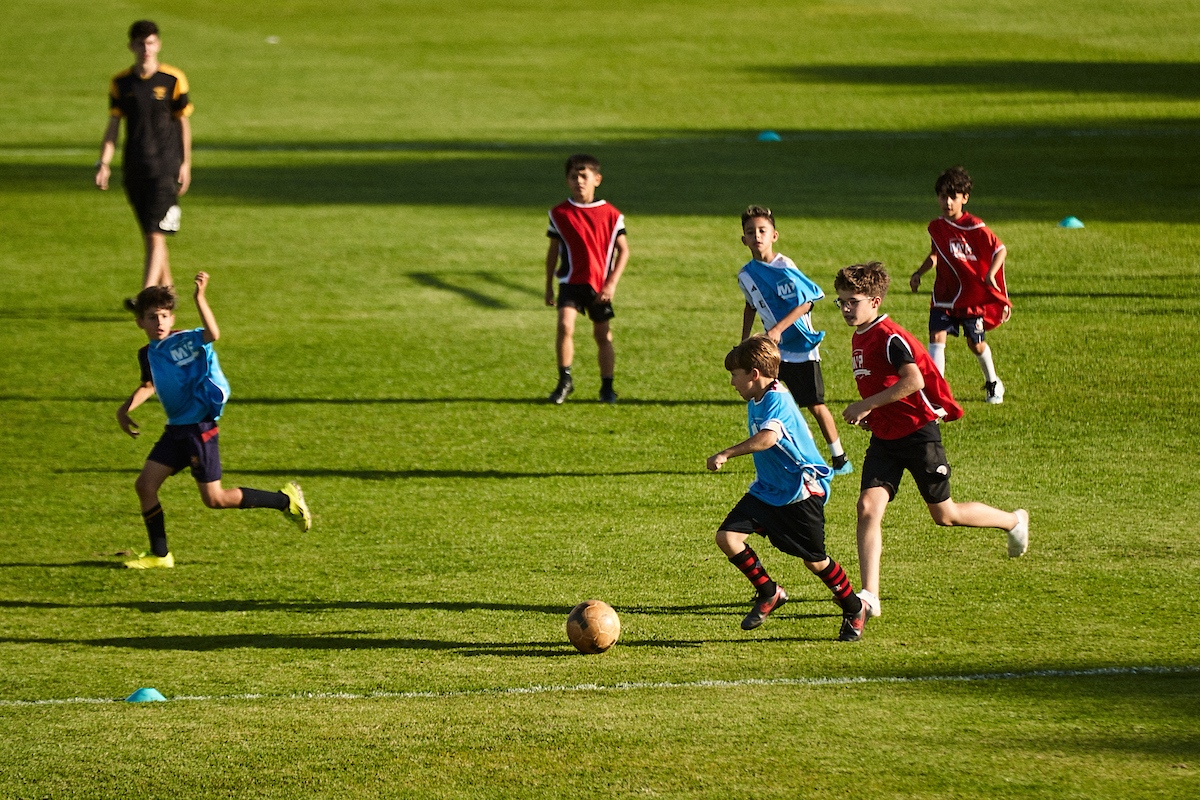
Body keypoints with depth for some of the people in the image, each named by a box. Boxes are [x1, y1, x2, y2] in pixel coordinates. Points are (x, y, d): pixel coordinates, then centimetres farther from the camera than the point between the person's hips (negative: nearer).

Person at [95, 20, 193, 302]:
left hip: (164, 169, -4)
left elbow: (184, 123, 4)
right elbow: (113, 126, 6)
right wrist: (104, 163, -5)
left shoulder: (173, 80, -3)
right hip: (134, 170, 4)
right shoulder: (121, 83, 5)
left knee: (156, 236, -13)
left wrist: (185, 164, 3)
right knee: (149, 237, 12)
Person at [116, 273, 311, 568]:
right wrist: (125, 409, 16)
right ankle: (159, 554, 14)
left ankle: (286, 500, 10)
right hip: (175, 429, 8)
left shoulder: (185, 341, -14)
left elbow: (213, 334, -36)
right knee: (145, 484, 2)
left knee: (215, 499, -5)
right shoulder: (148, 354, 9)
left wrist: (200, 298, -44)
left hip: (199, 429, -8)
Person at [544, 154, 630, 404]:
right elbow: (553, 250, 10)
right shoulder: (560, 213, 1)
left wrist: (612, 283, -8)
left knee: (603, 335, 8)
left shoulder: (611, 214, -3)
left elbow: (623, 250, 2)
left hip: (600, 286, 0)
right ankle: (564, 380, -8)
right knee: (565, 326, -19)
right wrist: (549, 286, 12)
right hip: (571, 281, 0)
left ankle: (607, 387, 21)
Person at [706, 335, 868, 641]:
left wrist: (726, 454, -45)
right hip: (768, 490, 9)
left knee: (814, 561, 2)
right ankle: (769, 593, 9)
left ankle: (854, 609, 25)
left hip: (801, 492, -9)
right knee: (727, 537, -7)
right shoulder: (755, 401, 7)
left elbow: (769, 437, -42)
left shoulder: (777, 400, -22)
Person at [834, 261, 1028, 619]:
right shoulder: (859, 339, 9)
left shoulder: (889, 338, -20)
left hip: (918, 435, -8)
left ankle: (1014, 521, 33)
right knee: (868, 506, -11)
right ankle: (869, 596, -14)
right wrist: (869, 414, 9)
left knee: (943, 514, 7)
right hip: (884, 439, 8)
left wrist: (866, 405, -31)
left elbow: (912, 380, -36)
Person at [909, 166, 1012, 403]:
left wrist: (990, 275, -26)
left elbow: (1000, 250, -11)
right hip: (944, 295, 4)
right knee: (937, 336, -14)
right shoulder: (936, 228, 2)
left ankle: (993, 384, 34)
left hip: (973, 295, -4)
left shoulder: (975, 228, -15)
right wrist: (919, 273, 4)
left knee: (975, 343, 8)